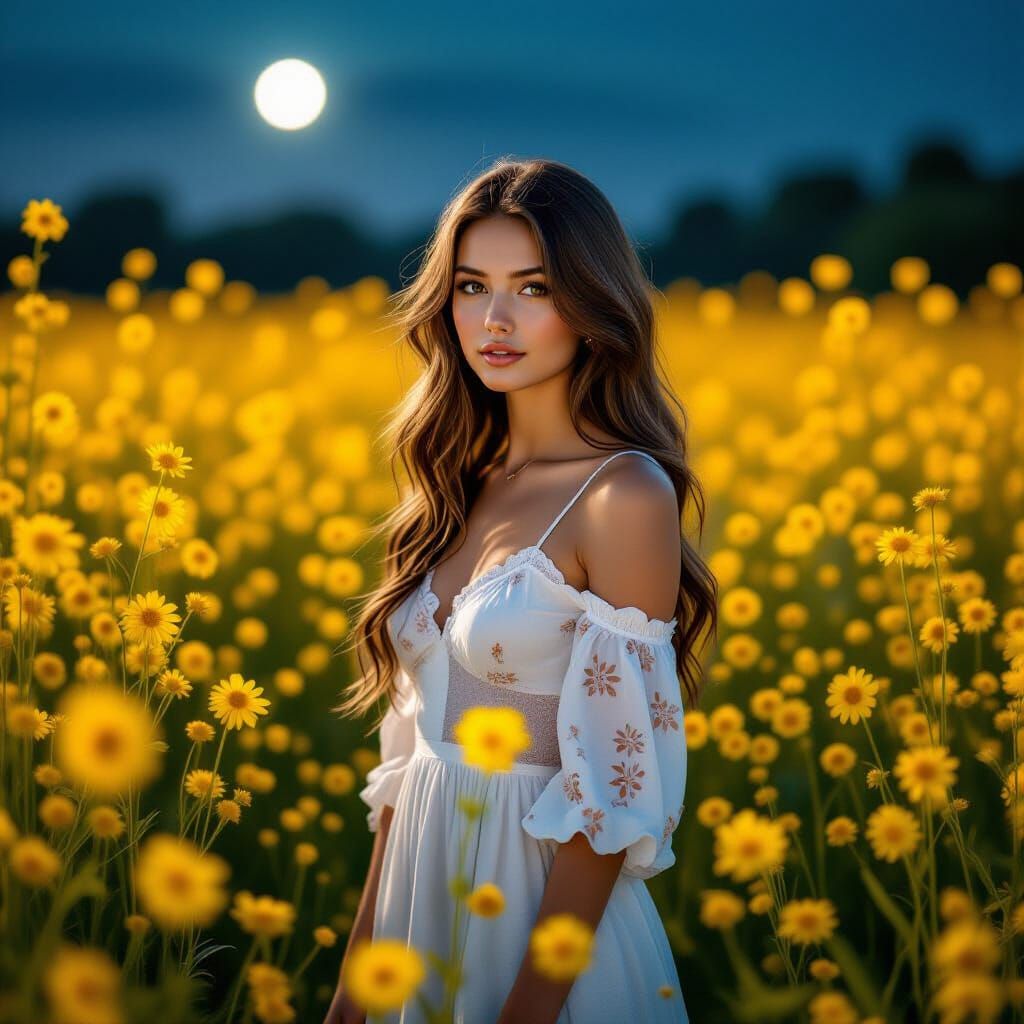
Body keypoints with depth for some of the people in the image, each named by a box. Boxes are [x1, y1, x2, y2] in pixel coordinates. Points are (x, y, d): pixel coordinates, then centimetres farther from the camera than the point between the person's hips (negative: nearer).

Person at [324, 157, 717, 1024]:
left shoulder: (625, 495, -14)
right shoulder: (463, 484, 7)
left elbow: (615, 787, -17)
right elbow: (414, 738, 10)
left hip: (550, 919, -6)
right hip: (424, 904, 6)